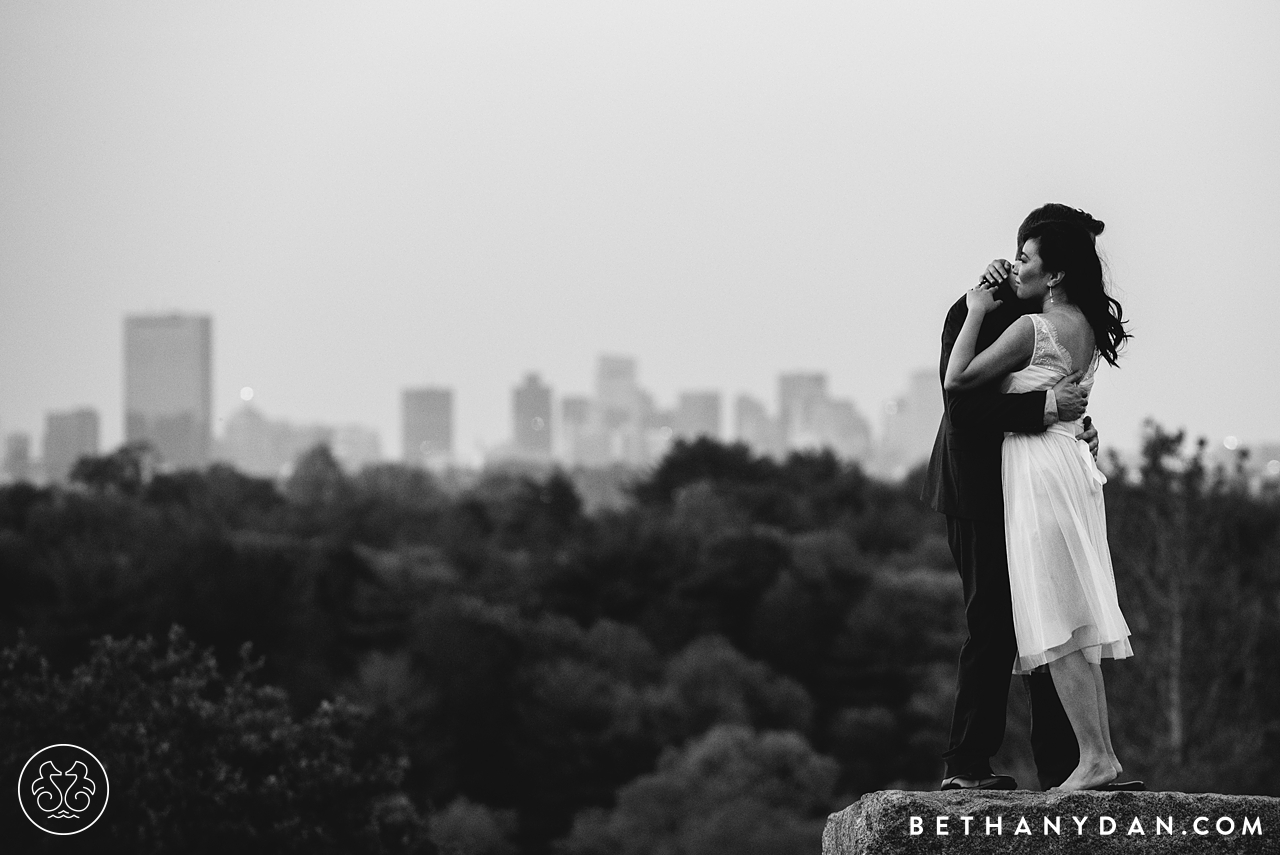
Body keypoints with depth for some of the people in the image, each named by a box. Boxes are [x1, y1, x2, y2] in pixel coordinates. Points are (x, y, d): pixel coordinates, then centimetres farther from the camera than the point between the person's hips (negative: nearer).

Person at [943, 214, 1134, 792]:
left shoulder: (1033, 328, -14)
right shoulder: (1088, 327, 11)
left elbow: (956, 380, -14)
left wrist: (976, 312, -2)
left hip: (1037, 468, -9)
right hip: (1073, 464, 9)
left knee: (1055, 624, -8)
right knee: (1077, 616, 10)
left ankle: (1094, 757, -12)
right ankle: (1102, 753, 9)